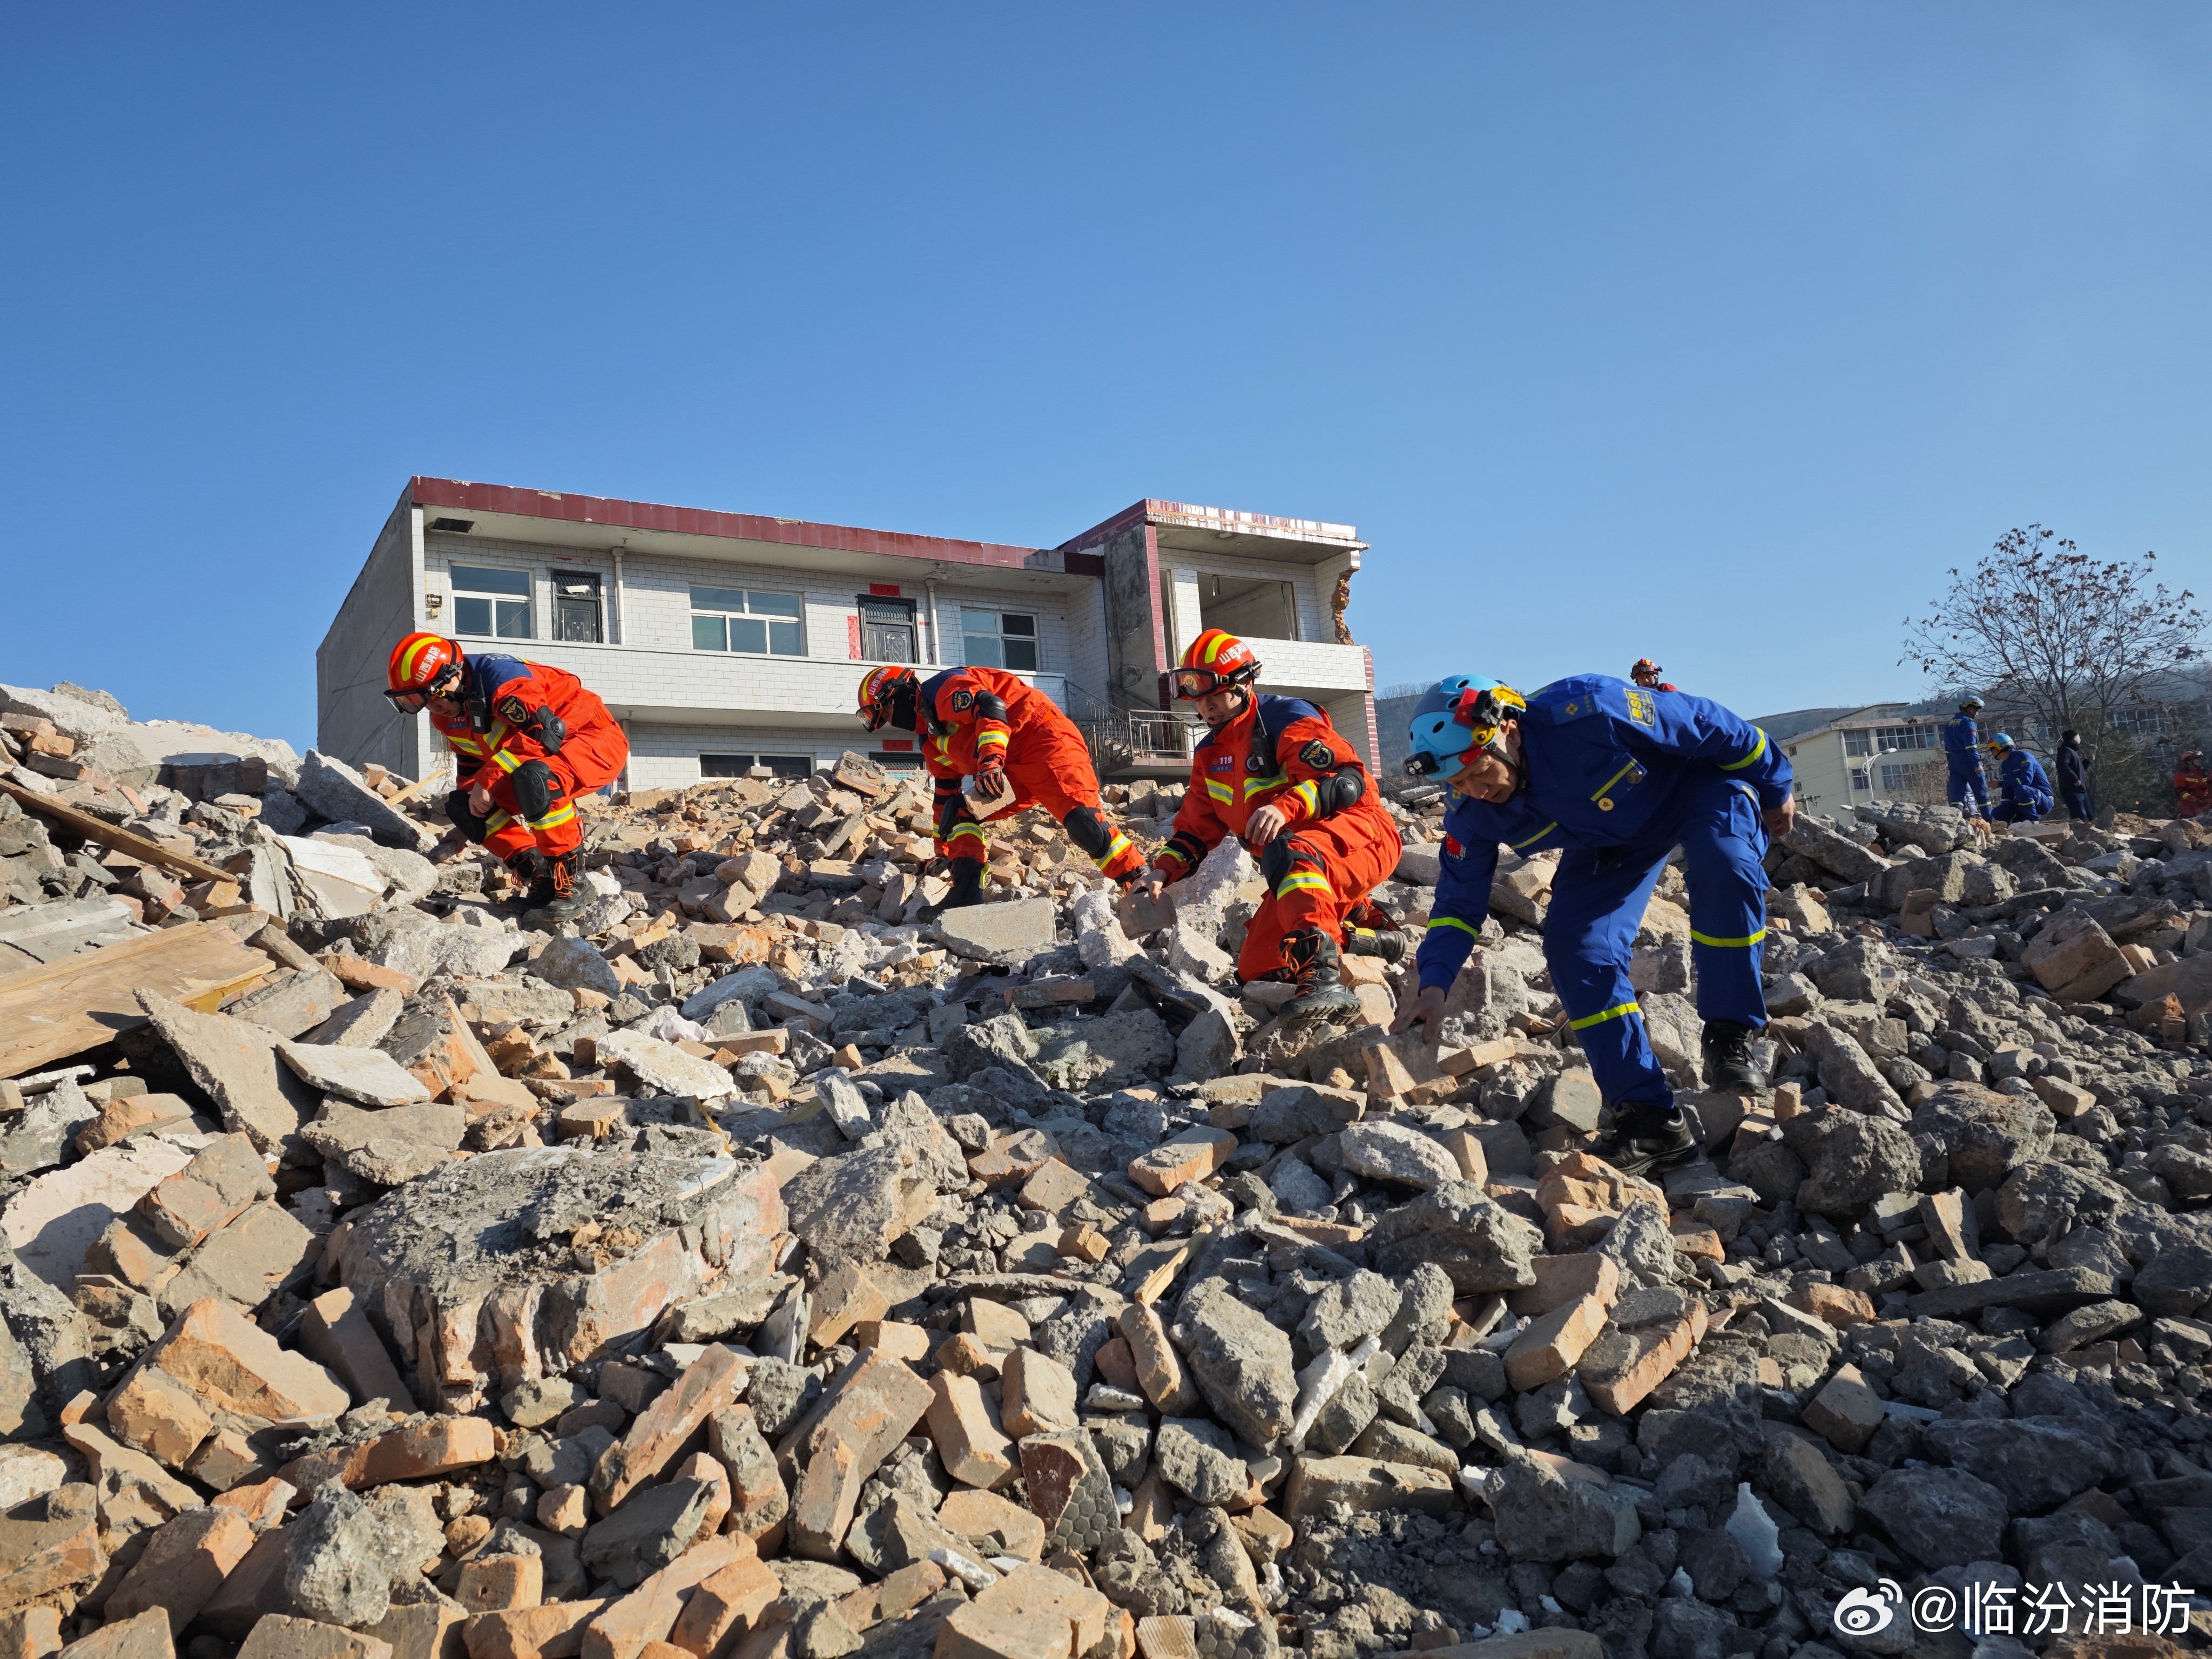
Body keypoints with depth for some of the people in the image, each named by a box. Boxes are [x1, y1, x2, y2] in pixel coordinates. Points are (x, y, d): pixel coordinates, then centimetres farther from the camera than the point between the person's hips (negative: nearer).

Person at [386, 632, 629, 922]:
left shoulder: (499, 676, -26)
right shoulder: (446, 718, 3)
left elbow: (544, 732, -36)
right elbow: (470, 769, 18)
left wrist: (489, 780, -34)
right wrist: (468, 815, 13)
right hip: (546, 757, 10)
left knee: (534, 780, -39)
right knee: (462, 805, -1)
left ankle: (571, 882, -25)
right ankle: (539, 876, -1)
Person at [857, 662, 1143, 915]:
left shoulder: (943, 688, -6)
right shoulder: (931, 741, 22)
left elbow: (990, 706, -23)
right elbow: (946, 793, 27)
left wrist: (991, 758, -35)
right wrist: (943, 852, 27)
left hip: (1040, 739, -10)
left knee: (1081, 822, -25)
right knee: (962, 811, 5)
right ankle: (966, 896, -4)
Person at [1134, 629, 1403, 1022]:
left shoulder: (1286, 718, -13)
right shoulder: (1211, 754, 11)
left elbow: (1348, 781, -25)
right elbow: (1197, 826, 13)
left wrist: (1287, 807, -42)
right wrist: (1164, 869, -6)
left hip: (1360, 832, -9)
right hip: (1297, 872, 9)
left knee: (1288, 853, -42)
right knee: (1255, 972, 2)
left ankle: (1324, 976, -51)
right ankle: (1367, 932, 14)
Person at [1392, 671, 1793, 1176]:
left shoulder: (1588, 712, -39)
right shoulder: (1473, 815, -21)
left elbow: (1713, 727, -24)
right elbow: (1458, 903, -9)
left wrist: (1774, 790, -9)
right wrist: (1434, 980, -25)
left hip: (1701, 781, -4)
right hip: (1613, 840, 4)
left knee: (1724, 858, -37)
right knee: (1575, 949, -15)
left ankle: (1730, 1036, -18)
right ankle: (1651, 1121, -8)